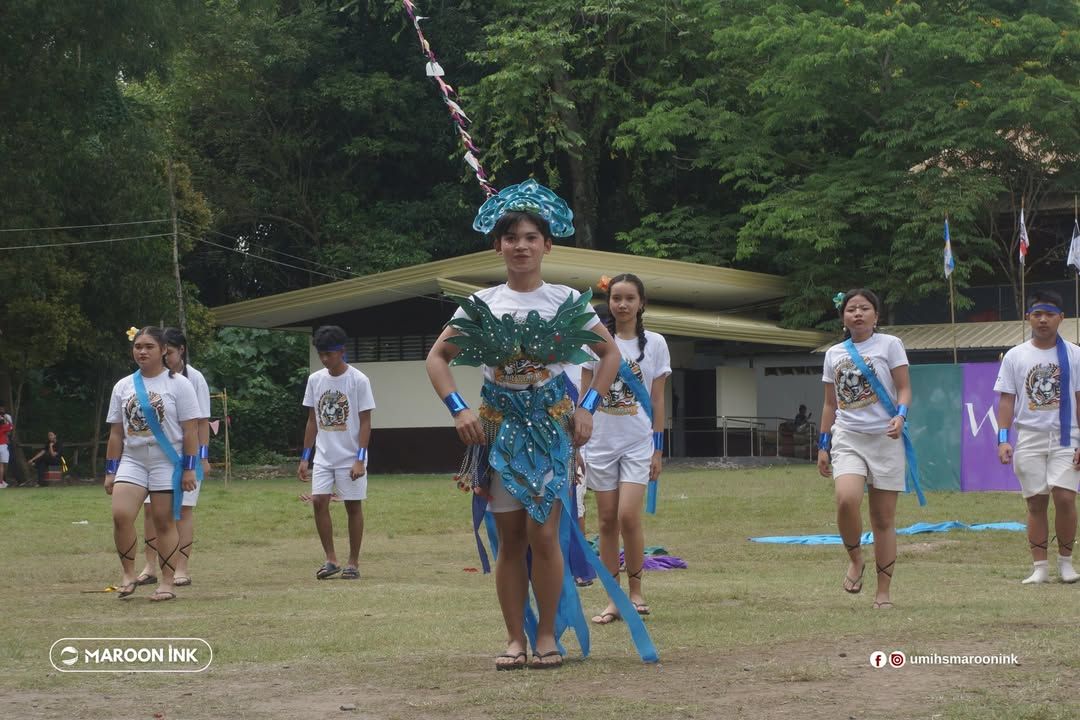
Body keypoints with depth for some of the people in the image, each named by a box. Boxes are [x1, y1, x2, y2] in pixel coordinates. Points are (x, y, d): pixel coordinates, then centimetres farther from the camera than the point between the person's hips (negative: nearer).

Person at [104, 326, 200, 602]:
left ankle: (167, 583, 8)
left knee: (164, 522, -1)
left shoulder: (178, 384, -2)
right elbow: (116, 433, 13)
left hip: (167, 462, -3)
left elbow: (190, 430, -4)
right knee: (120, 514, -15)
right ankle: (129, 574, -1)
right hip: (132, 461, 3)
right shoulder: (123, 387, 10)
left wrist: (189, 468, -9)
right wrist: (110, 471, 9)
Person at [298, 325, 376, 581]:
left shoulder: (358, 380, -8)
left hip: (350, 457, -4)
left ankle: (353, 562, 11)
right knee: (319, 501, -7)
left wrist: (360, 459, -15)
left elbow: (365, 422, -8)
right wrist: (304, 458, 8)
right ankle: (331, 560, 2)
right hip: (323, 456, 4)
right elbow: (312, 421, 12)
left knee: (353, 505, 2)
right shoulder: (315, 380, 6)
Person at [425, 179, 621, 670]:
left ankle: (547, 635, 2)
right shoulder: (481, 304, 3)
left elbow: (609, 352, 12)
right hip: (499, 425, 1)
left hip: (551, 425, -1)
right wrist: (458, 410, -6)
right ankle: (515, 638, 9)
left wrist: (587, 406, 1)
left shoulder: (567, 301, 2)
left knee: (542, 533, -10)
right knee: (510, 538, 3)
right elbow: (437, 358, 8)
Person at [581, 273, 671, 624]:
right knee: (607, 520, 3)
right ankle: (613, 600, 9)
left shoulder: (654, 344, 3)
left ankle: (635, 590, 4)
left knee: (628, 516, -13)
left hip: (638, 442, -1)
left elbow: (657, 401, 4)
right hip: (601, 441, 1)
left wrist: (658, 450, 0)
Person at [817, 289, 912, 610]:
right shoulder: (834, 354, 13)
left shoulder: (889, 345, 2)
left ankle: (884, 590, 10)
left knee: (883, 517, 1)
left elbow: (904, 388, -2)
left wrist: (900, 416, -21)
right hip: (847, 438, 2)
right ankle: (855, 557, 1)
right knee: (846, 499, -25)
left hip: (884, 438, -2)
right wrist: (823, 446, 14)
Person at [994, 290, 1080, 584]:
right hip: (1028, 439, 1)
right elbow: (1007, 400, 7)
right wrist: (1003, 439, -3)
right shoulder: (1015, 356, 7)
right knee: (1036, 503, 2)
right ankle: (1039, 567, 8)